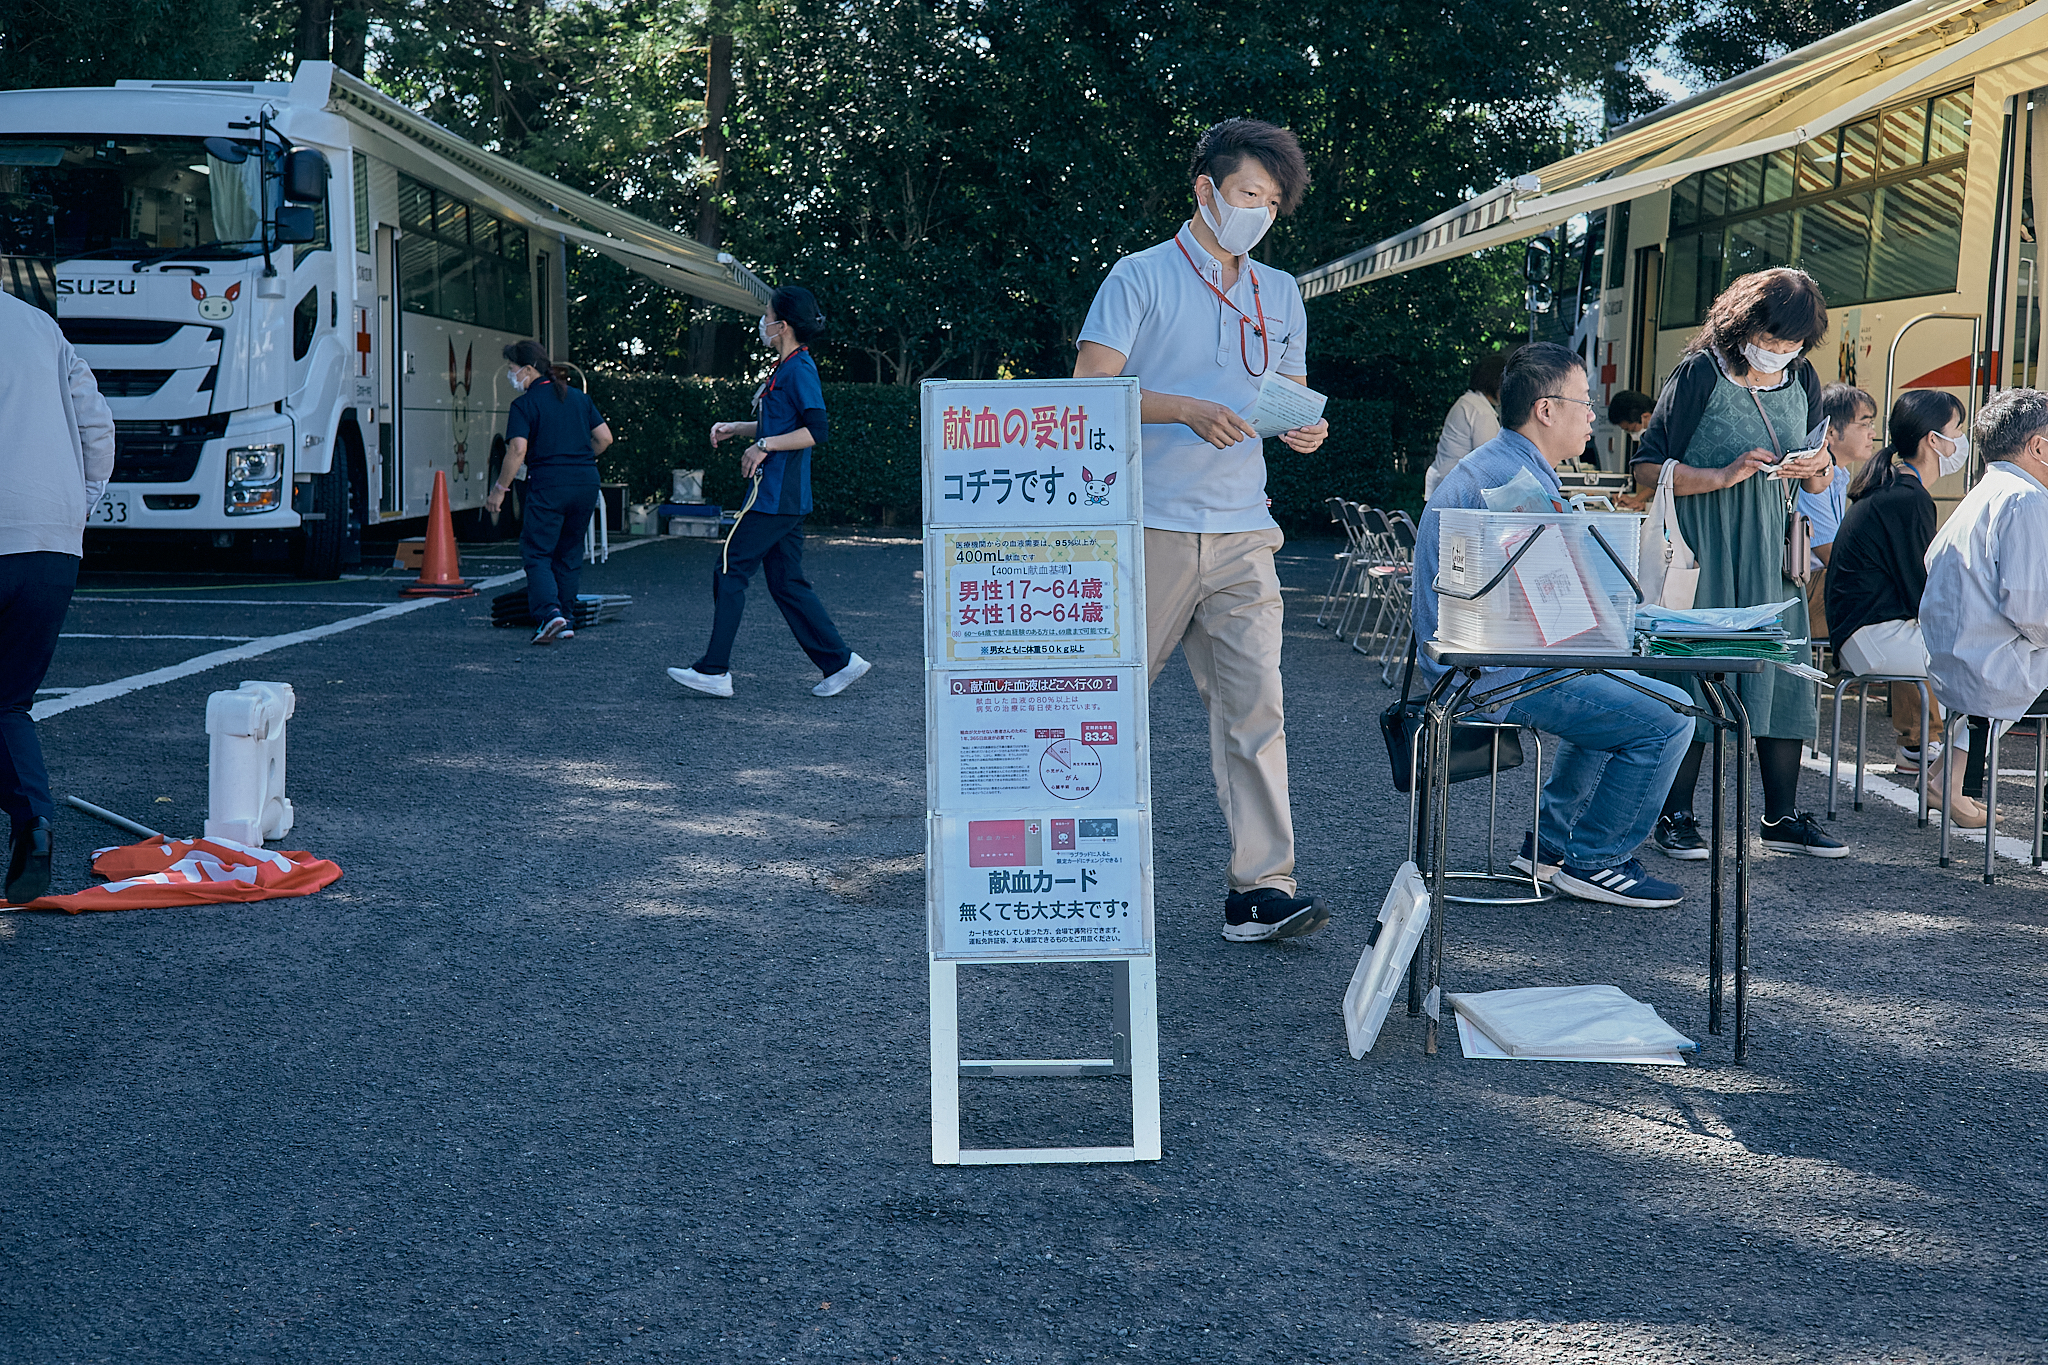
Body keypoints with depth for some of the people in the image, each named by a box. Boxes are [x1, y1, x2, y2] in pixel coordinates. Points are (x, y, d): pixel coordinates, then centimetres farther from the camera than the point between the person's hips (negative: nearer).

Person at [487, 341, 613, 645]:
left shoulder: (524, 404, -5)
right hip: (586, 482, 6)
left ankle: (549, 613, -19)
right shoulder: (579, 397, 12)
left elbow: (518, 450, -14)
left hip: (548, 484, -6)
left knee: (537, 553, 1)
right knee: (569, 552, 16)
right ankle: (567, 621, 17)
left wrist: (499, 489, -8)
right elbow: (605, 438, 10)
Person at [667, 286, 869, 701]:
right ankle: (839, 662, 10)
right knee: (786, 581, 10)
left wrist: (765, 446, -20)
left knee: (730, 570, -5)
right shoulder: (786, 368, 17)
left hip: (776, 496, -10)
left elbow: (817, 430, -23)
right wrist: (735, 428, 17)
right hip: (781, 495, 10)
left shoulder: (799, 368, -14)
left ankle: (714, 670, 0)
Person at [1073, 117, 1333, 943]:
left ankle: (1259, 890, -6)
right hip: (1149, 526, -4)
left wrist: (1303, 430, -1)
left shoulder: (1279, 295, 18)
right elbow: (1089, 389, -8)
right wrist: (1187, 410, -21)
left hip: (1241, 533, 4)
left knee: (1255, 703, -6)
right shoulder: (1141, 278, 1)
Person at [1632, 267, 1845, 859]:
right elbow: (1648, 470, -11)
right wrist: (1724, 476, -21)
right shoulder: (1700, 375, -9)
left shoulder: (1803, 380, 10)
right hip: (1706, 552, -6)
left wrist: (1816, 468, -5)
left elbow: (1819, 481, 19)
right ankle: (1675, 816, 5)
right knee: (1694, 674, -4)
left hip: (1774, 550, 6)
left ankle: (1782, 816, 12)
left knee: (1784, 673, 4)